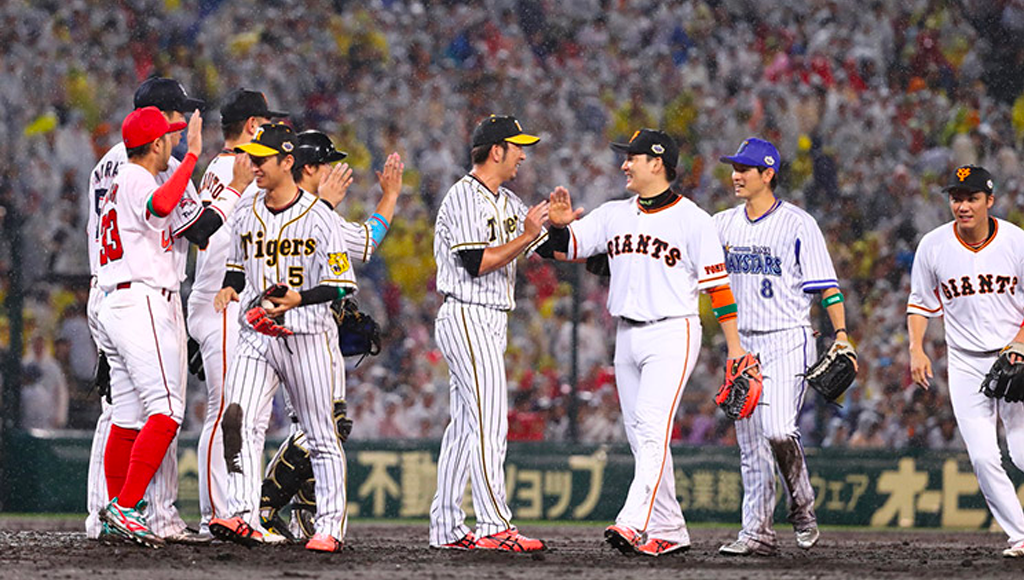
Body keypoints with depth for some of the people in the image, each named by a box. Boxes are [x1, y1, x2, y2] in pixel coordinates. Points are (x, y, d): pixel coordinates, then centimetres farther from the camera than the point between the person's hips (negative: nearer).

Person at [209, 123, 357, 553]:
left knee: (322, 434, 3)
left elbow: (343, 284, -10)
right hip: (257, 335, 4)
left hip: (308, 337, -4)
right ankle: (243, 517, -22)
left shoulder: (318, 218, -9)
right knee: (240, 420, -15)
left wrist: (299, 299, -25)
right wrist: (230, 288, 0)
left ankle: (330, 527, 10)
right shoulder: (246, 215, 8)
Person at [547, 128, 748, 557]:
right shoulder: (613, 215, 12)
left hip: (673, 334, -7)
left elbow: (718, 285, -6)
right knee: (640, 437, 7)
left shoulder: (693, 220, -5)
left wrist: (734, 348, -9)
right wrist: (560, 223, -17)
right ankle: (669, 532, 14)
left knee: (652, 427, -20)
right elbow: (566, 246, 6)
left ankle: (633, 523, -31)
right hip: (627, 338, 7)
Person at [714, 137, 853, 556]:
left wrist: (841, 334, -16)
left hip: (788, 341, -6)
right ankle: (757, 532, 9)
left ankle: (802, 507, 3)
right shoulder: (722, 224, 10)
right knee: (750, 442, 5)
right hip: (743, 344, 6)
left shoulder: (798, 224, -6)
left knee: (778, 430, -20)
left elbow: (826, 284, -7)